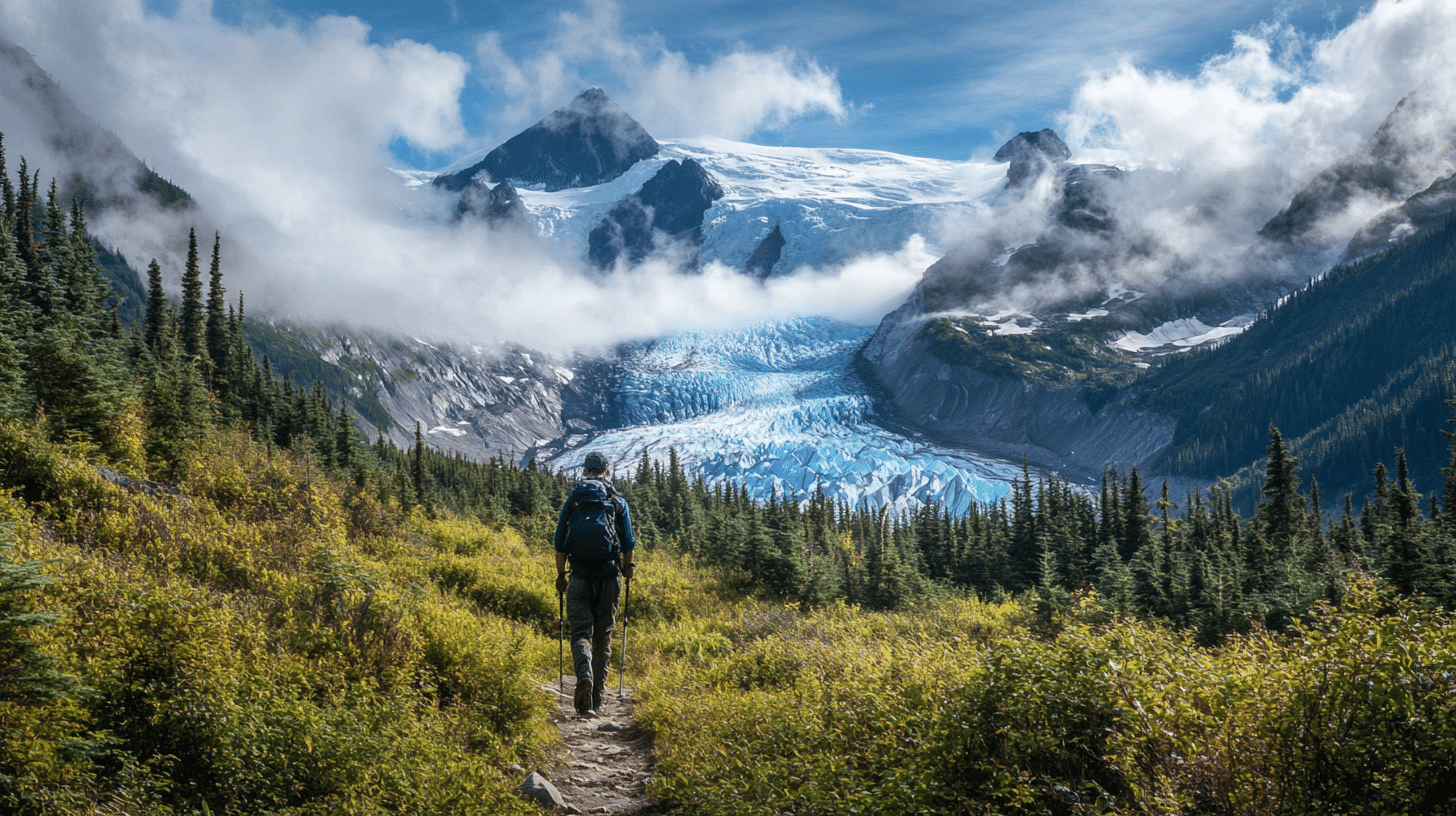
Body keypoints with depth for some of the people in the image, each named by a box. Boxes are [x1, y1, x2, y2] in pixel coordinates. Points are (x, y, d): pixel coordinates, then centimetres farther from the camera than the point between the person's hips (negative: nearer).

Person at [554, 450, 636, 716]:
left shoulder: (573, 500, 6)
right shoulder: (618, 502, 6)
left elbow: (560, 542, 5)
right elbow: (628, 542, 4)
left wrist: (561, 576, 13)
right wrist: (628, 568, 21)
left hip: (580, 577, 0)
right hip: (609, 575, 1)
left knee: (581, 632, 0)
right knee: (603, 635, 10)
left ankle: (584, 677, -29)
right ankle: (596, 695, 12)